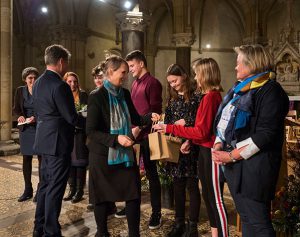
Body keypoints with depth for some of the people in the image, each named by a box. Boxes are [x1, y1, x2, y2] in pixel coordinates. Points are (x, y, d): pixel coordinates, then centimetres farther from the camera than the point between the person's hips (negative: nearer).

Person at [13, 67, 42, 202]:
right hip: (25, 129, 4)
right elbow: (15, 108, 7)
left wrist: (36, 118, -23)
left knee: (41, 159, 1)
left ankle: (40, 190, 13)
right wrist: (20, 116, -14)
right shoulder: (20, 91, 7)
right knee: (26, 159, 10)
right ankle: (28, 190, 23)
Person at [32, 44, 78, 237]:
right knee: (55, 188, 2)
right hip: (58, 142, -9)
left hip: (44, 140, 9)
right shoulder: (60, 86, -20)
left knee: (45, 185, 19)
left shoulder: (38, 83, 9)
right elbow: (72, 118, -18)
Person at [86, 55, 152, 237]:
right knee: (103, 196, 11)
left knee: (134, 193, 6)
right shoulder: (96, 97, -14)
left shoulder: (125, 94, 4)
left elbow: (135, 119, 11)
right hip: (103, 154, -5)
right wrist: (116, 139, -26)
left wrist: (150, 117, -7)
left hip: (126, 152, 5)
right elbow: (91, 131, -17)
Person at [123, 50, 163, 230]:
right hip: (134, 133, 8)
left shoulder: (152, 83, -9)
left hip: (146, 134, -7)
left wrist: (139, 128, -19)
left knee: (151, 173, 1)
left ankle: (157, 212, 13)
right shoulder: (135, 83, 15)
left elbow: (155, 111, -15)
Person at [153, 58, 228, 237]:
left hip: (211, 152, -10)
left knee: (216, 199, 2)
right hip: (205, 150, 10)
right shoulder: (213, 95, 10)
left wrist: (170, 128, -16)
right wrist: (190, 141, 8)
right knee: (208, 195, 19)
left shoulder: (210, 97, -19)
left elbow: (202, 131, -20)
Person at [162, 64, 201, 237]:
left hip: (191, 148, -5)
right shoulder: (173, 99, 12)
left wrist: (189, 141, -19)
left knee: (192, 186, 4)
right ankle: (179, 223, 24)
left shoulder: (196, 96, -6)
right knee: (178, 186, 12)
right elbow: (168, 122, 12)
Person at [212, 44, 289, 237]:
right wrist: (219, 144, 1)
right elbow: (225, 122, 19)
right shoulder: (239, 89, 16)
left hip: (255, 165, -8)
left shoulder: (269, 90, -10)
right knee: (245, 217, 19)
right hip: (235, 165, 8)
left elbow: (265, 134, -19)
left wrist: (233, 155, -18)